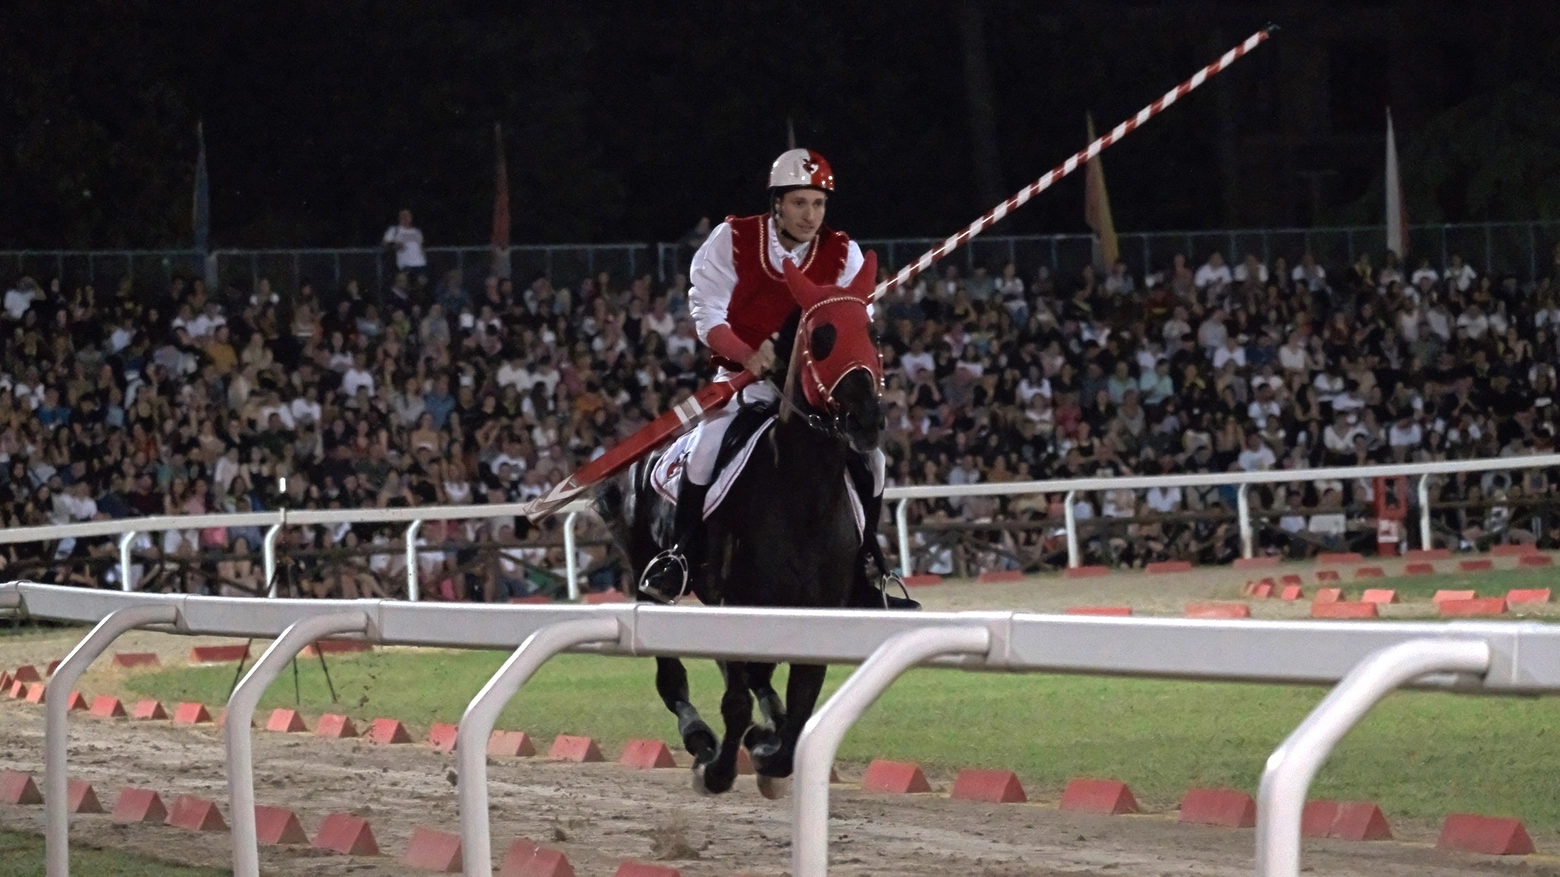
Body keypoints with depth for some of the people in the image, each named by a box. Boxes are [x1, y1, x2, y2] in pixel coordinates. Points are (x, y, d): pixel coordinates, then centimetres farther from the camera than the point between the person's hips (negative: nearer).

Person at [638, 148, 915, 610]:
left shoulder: (843, 254, -4)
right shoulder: (732, 239, -9)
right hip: (741, 377, -3)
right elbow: (706, 310, -9)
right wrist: (747, 356, -25)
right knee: (708, 447, -27)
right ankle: (679, 555, -13)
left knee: (868, 459, -9)